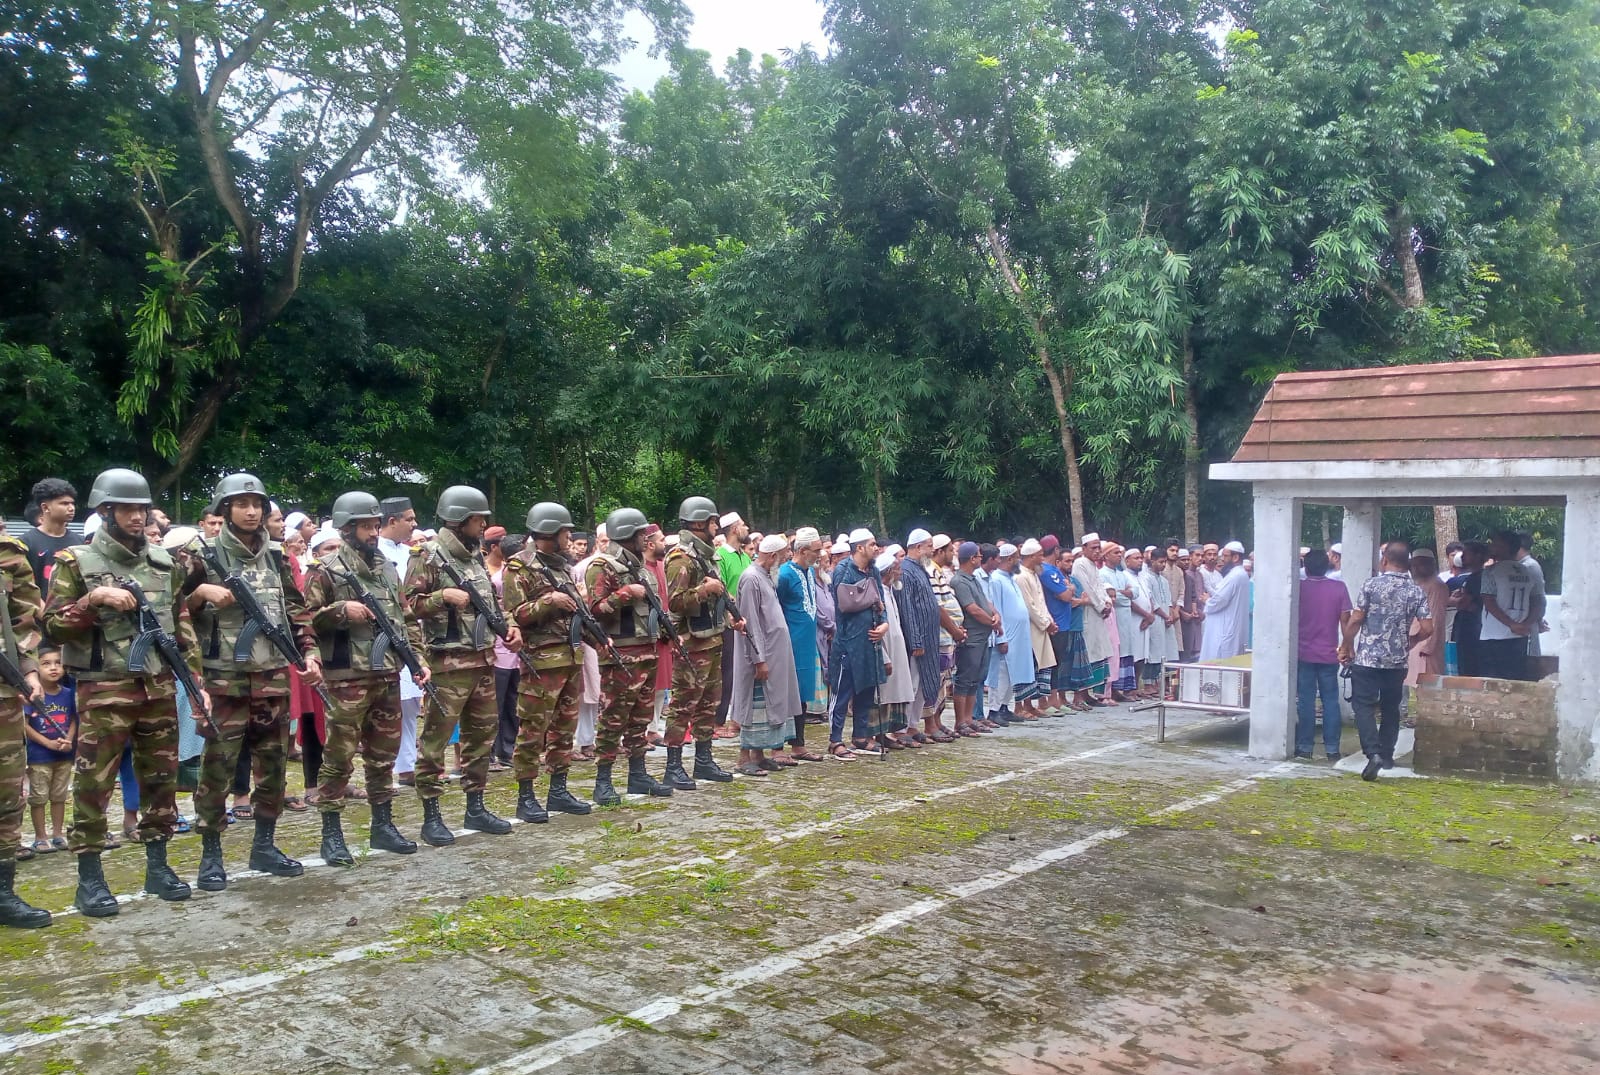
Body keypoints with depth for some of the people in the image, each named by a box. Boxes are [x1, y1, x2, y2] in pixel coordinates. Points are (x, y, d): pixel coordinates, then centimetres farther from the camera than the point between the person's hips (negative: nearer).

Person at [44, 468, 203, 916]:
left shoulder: (163, 562, 10)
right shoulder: (76, 561, -3)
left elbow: (183, 627, 12)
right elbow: (52, 627, -6)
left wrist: (197, 681, 7)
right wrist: (94, 599, -21)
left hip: (159, 688, 5)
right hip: (103, 691, -4)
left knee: (161, 779, 9)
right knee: (94, 783, 0)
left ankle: (157, 866, 21)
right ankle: (89, 878, 9)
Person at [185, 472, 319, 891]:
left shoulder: (276, 556, 12)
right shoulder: (203, 555, -2)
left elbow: (296, 609, 15)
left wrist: (309, 652, 6)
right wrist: (201, 592, -21)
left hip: (273, 676, 5)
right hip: (224, 679, -5)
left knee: (274, 763, 10)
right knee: (218, 767, -1)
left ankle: (264, 846, 22)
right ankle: (211, 854, 9)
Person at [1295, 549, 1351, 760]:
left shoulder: (1299, 587, -4)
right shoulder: (1339, 588, -3)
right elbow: (1345, 620, -3)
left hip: (1304, 653, -1)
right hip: (1329, 654, 1)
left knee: (1306, 701, 3)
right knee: (1331, 701, 6)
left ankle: (1304, 747, 5)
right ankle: (1332, 748, 7)